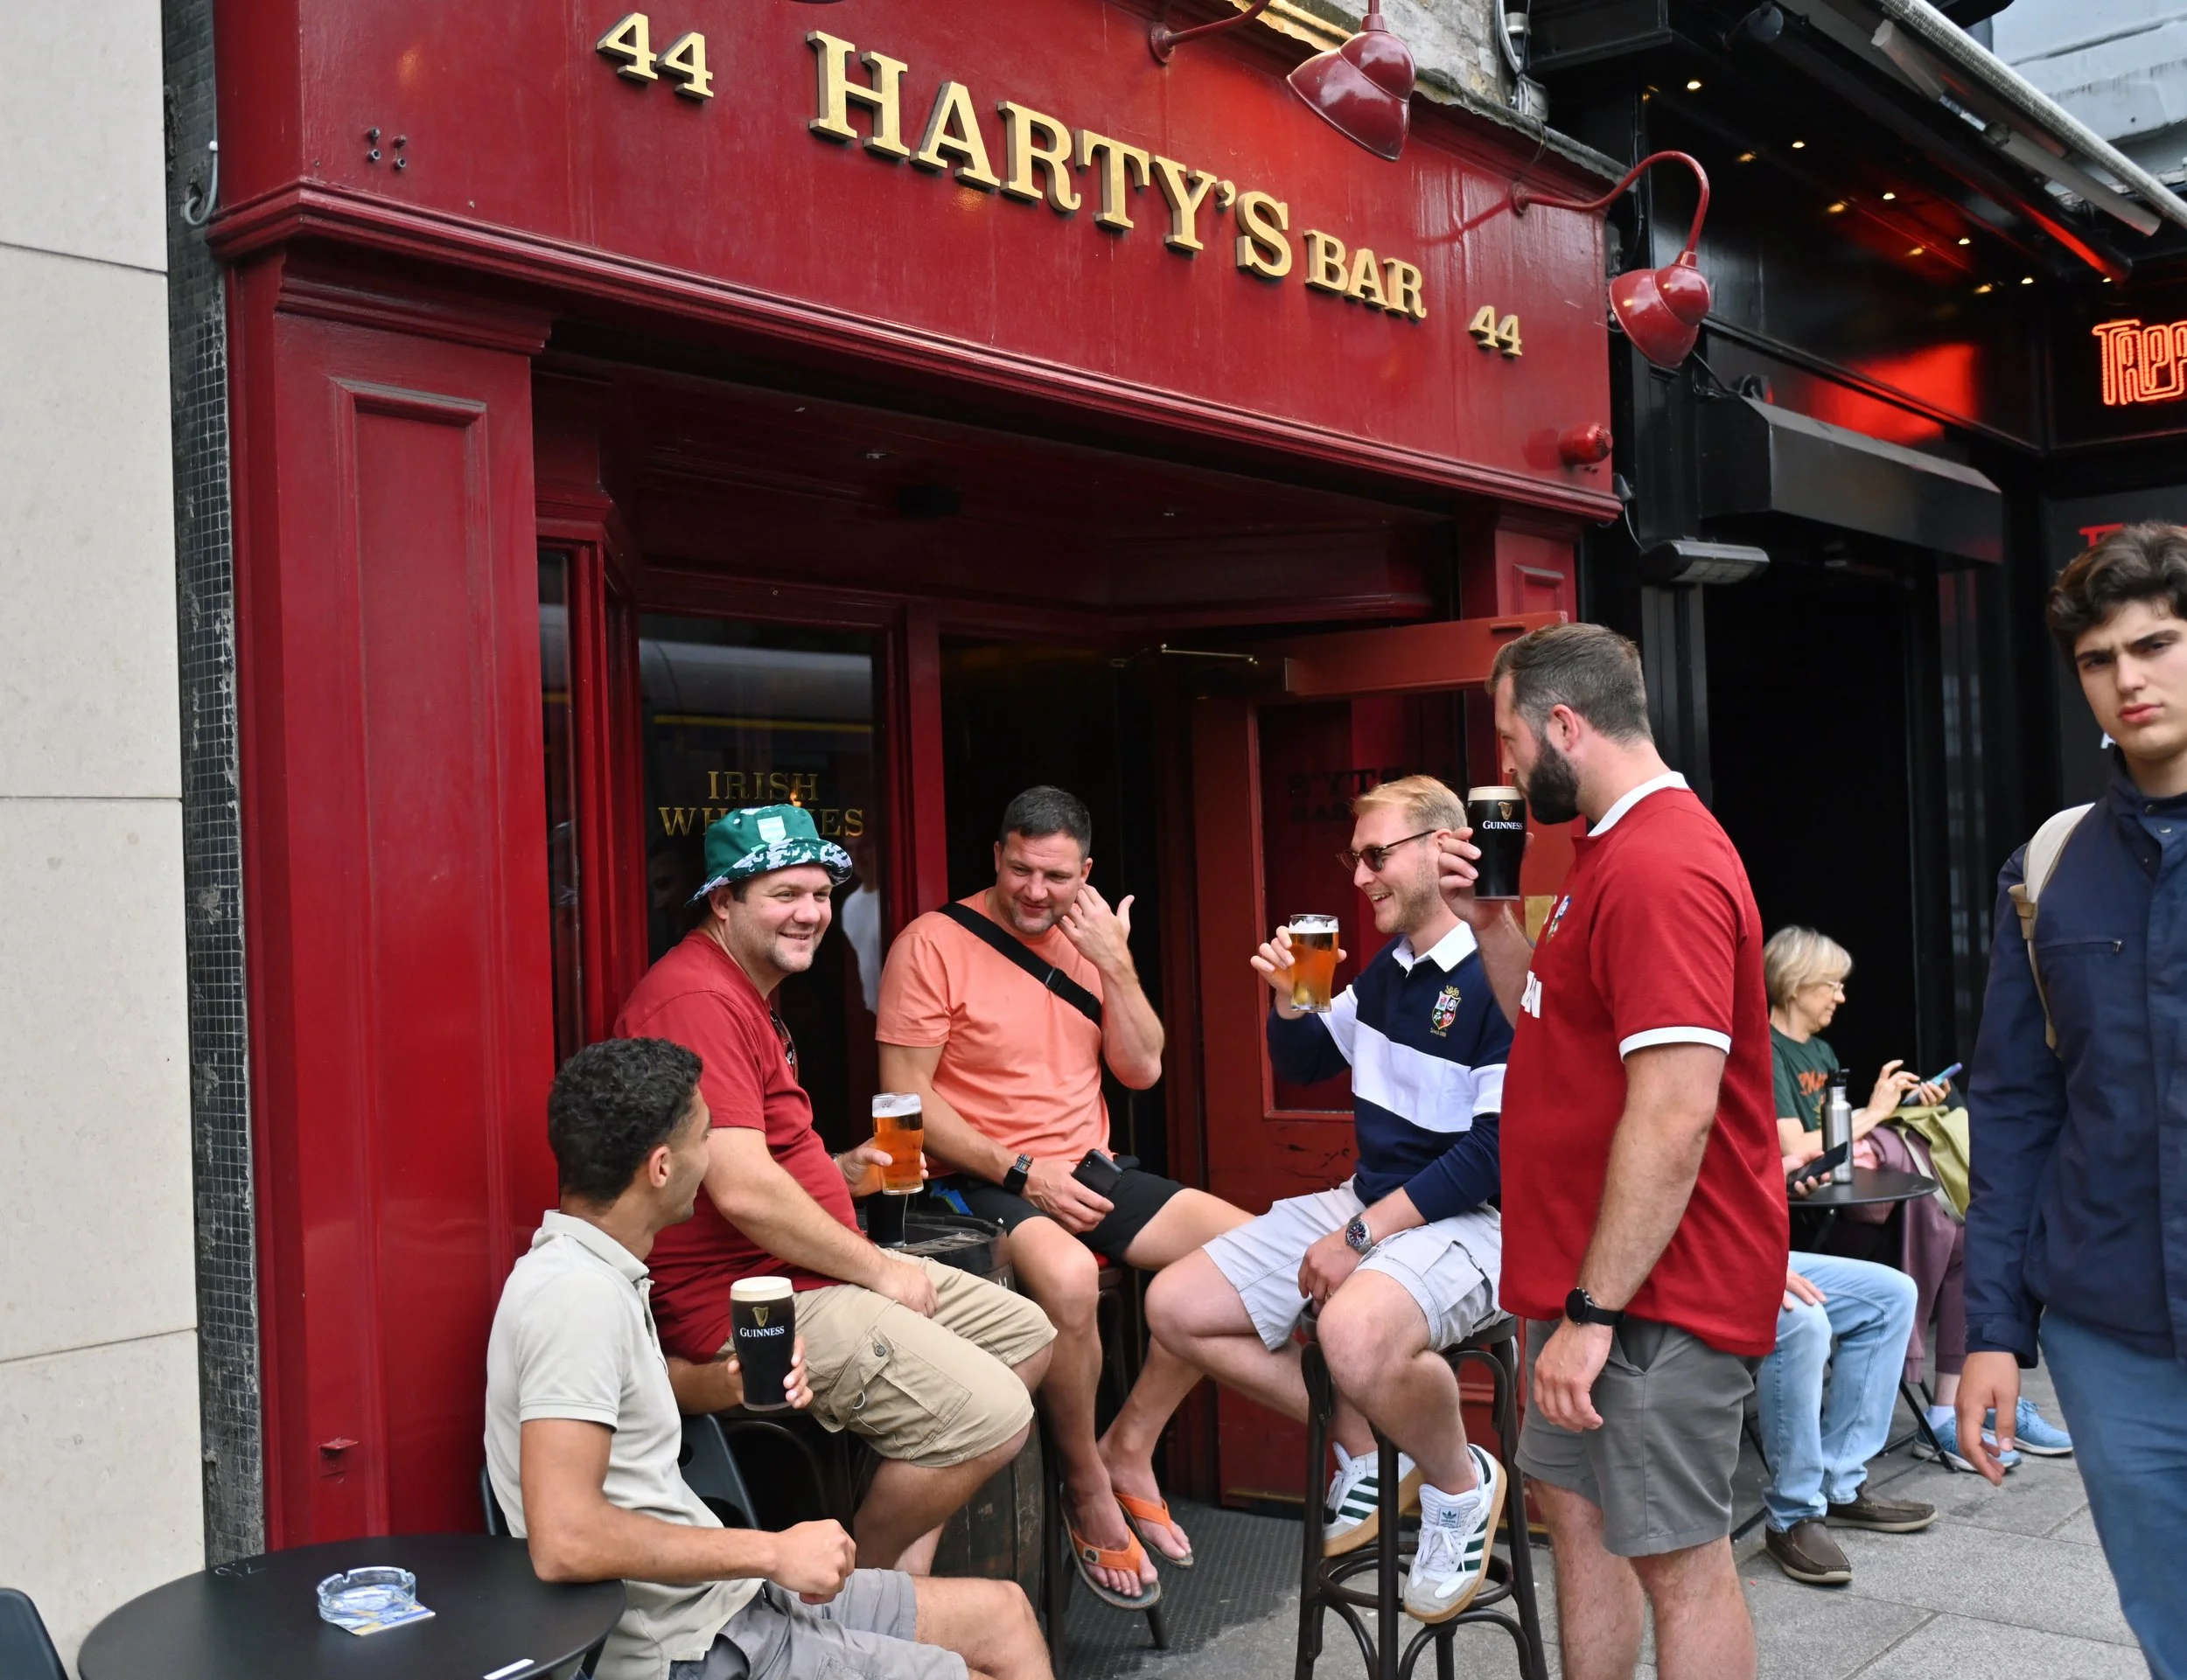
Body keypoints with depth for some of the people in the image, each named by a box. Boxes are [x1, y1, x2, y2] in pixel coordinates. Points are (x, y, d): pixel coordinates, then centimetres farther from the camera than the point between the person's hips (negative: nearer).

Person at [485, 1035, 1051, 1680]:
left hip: (717, 1595, 10)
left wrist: (722, 1388, 7)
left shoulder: (600, 1275, 7)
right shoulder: (576, 1293, -23)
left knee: (1004, 1614, 14)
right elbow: (563, 1542, -31)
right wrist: (770, 1551, -22)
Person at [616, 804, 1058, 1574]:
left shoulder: (747, 992, 17)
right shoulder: (698, 999, -19)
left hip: (804, 1272, 12)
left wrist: (843, 1171, 7)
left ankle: (903, 1567, 15)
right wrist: (877, 1270, -15)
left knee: (1026, 1336, 14)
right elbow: (744, 1192, -27)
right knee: (988, 1417, -20)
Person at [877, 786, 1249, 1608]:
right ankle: (1088, 1488, -10)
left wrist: (1117, 965, -6)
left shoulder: (1088, 940, 11)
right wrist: (1022, 1173, -17)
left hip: (1089, 1171, 7)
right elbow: (907, 1100, -12)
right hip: (984, 1184, -7)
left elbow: (1142, 1070, 8)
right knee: (1069, 1277, -37)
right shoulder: (935, 943, -8)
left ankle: (1129, 1447, 2)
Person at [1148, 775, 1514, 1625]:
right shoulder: (1387, 970, 12)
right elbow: (1301, 1063, 25)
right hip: (1366, 1202, 9)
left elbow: (1502, 1149, -22)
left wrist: (1363, 1235, -21)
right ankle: (1366, 1450, 12)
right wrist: (1289, 996, 2)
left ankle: (1460, 1483, -6)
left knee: (1357, 1333, -41)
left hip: (1470, 1219, -9)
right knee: (1175, 1306, -1)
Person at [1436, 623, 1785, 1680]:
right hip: (1594, 1278, 10)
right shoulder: (1615, 850, 14)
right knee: (1576, 1507, 18)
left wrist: (1592, 1312, -23)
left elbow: (1674, 1117, -26)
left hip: (1657, 1293, -10)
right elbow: (1557, 1031, 20)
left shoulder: (1661, 869, -21)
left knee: (1678, 1559, 2)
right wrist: (1488, 919, 8)